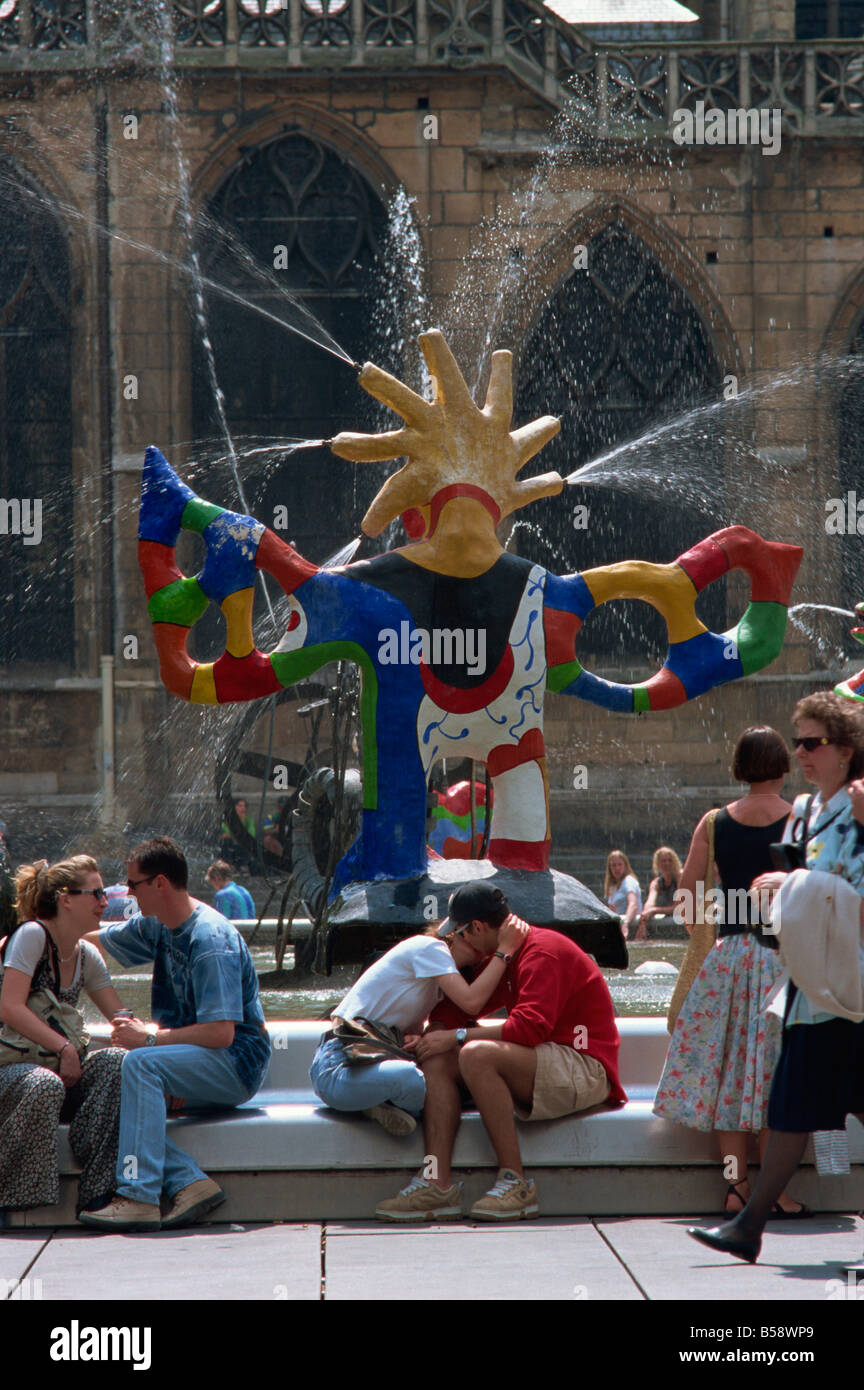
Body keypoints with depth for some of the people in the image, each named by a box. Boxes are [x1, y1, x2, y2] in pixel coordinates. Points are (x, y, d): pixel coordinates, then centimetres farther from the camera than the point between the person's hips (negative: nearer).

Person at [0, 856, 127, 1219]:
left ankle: (97, 1194, -26)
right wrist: (64, 1048, -22)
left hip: (62, 1066, 7)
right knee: (45, 1086, -40)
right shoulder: (31, 935, -10)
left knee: (116, 1061, -22)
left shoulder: (86, 957, 12)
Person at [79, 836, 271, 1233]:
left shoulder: (211, 941, -19)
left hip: (236, 1065, -9)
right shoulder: (158, 925, 9)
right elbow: (95, 939, 25)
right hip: (199, 1064, 9)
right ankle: (190, 1182, -22)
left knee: (140, 1063, -30)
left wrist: (150, 1038, -22)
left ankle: (139, 1197, -35)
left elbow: (221, 1034, -25)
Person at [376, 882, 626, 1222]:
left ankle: (515, 1182, -26)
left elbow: (530, 1027, -25)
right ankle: (437, 1184, -16)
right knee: (437, 1060, -1)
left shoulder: (543, 951, -14)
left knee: (477, 1054, -31)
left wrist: (458, 1036, -21)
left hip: (584, 1071, -10)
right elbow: (464, 1006, 20)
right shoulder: (504, 957, 17)